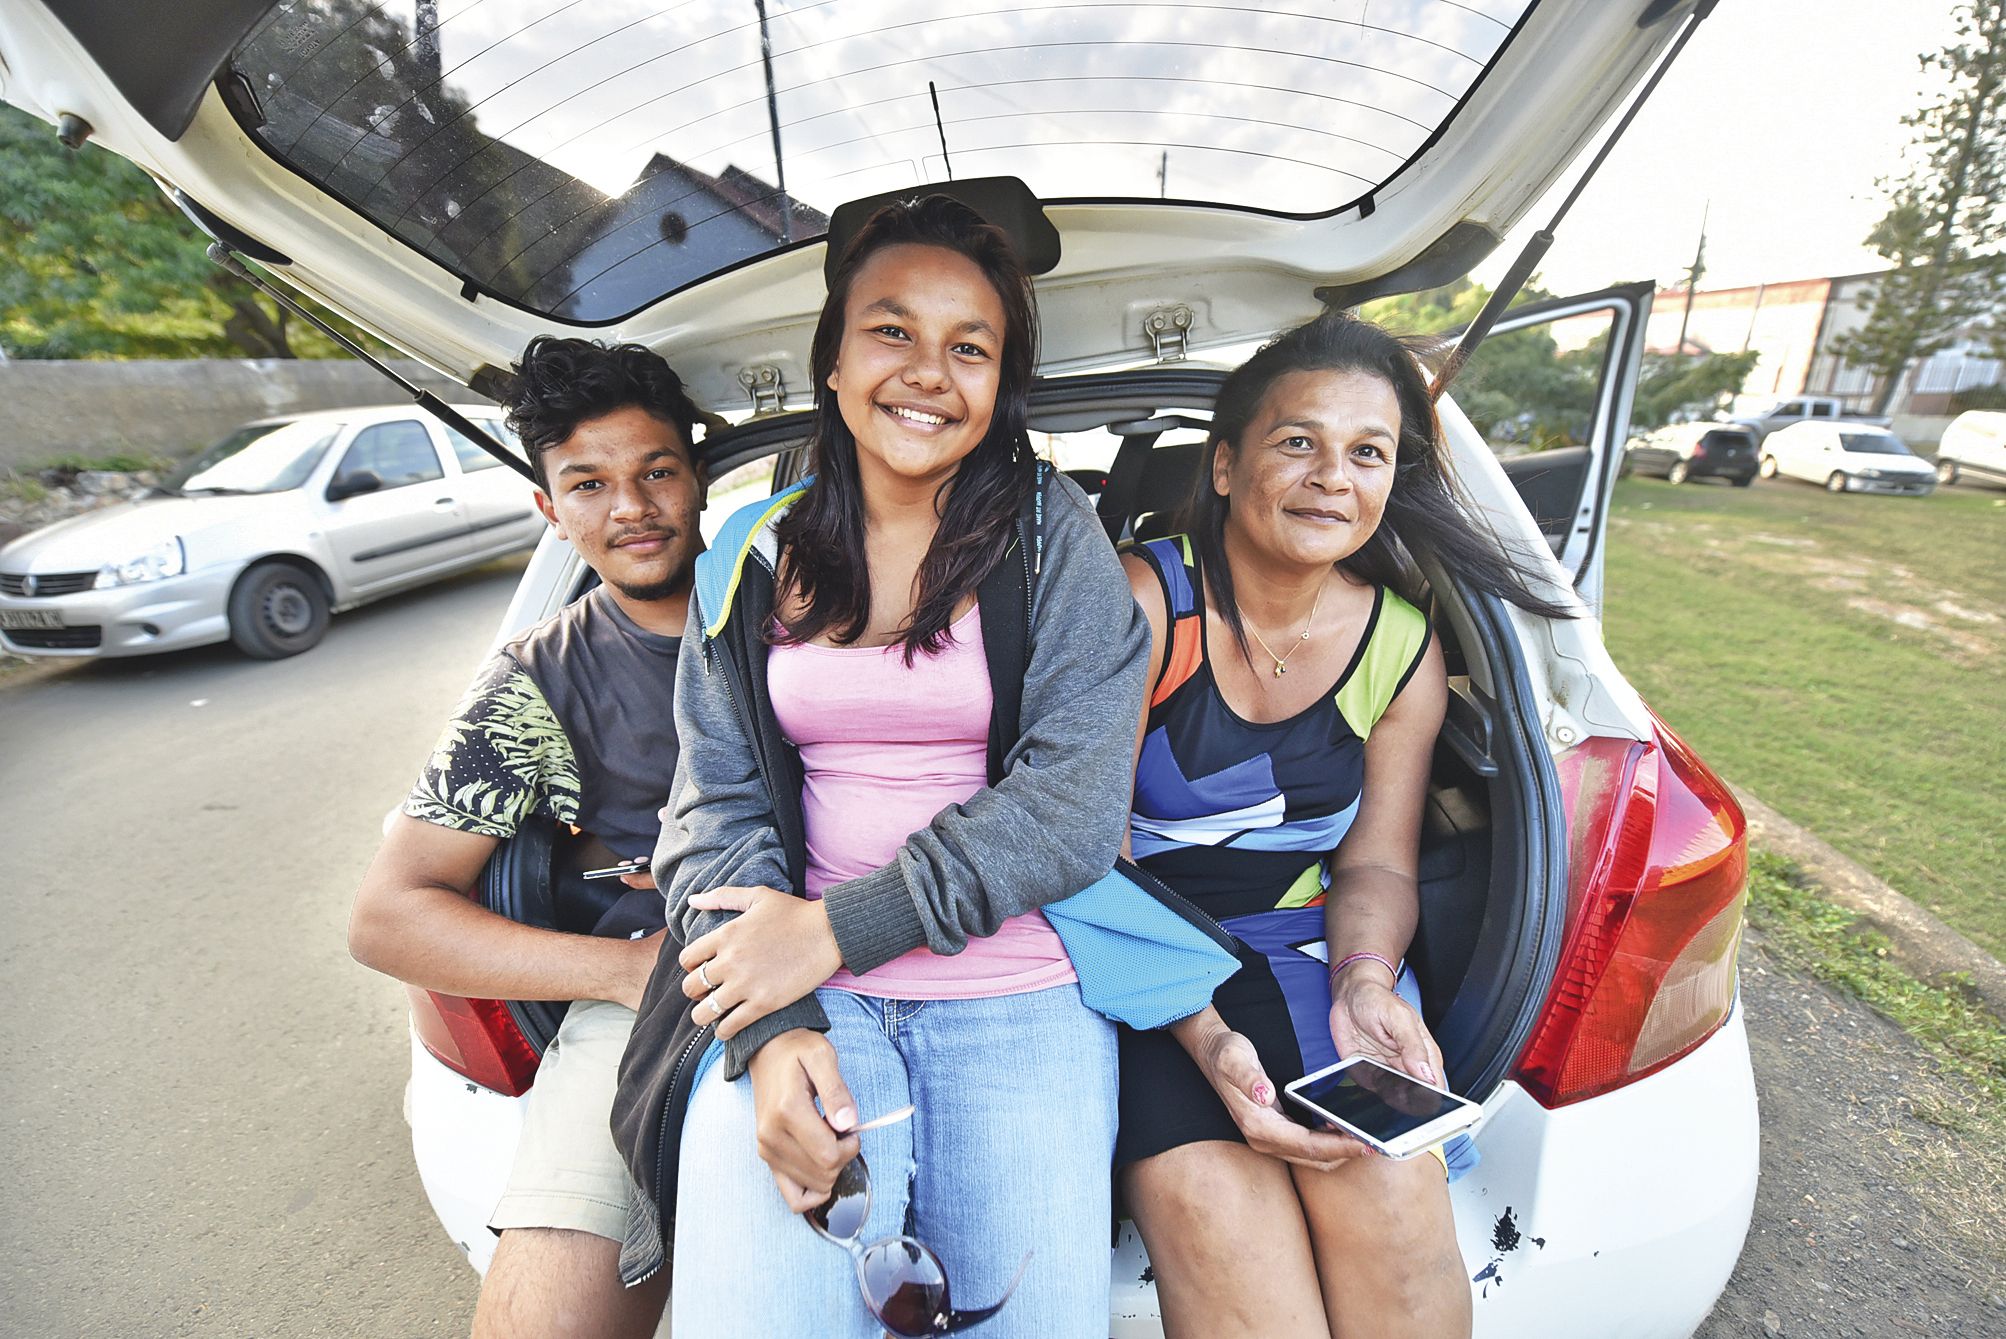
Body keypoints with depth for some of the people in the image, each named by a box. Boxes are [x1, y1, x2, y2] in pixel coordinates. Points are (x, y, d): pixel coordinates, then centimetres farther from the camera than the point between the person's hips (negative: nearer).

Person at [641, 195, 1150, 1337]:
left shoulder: (1053, 535, -1)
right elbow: (717, 804, 3)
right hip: (800, 996, 1)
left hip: (1021, 996, 0)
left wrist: (835, 929, -13)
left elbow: (1074, 804, -9)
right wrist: (771, 1031, -12)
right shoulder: (752, 559, 6)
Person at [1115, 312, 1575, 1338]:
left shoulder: (1403, 646, 2)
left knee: (1392, 1190, -20)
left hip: (1306, 945, 4)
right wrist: (1199, 1030, -24)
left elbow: (1376, 860, 6)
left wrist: (1364, 978, -15)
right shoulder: (1143, 603, -12)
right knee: (1209, 1199, -25)